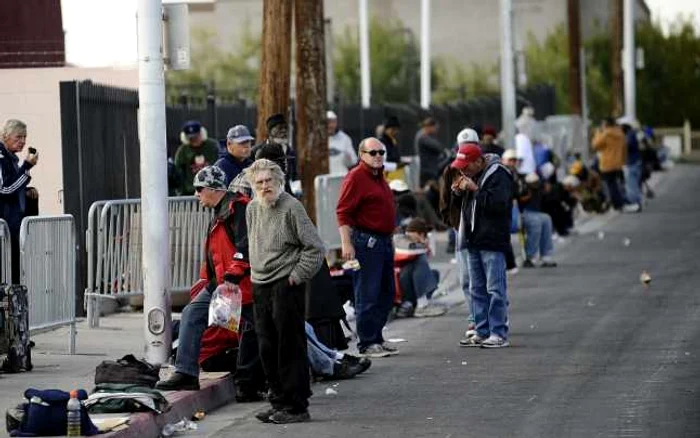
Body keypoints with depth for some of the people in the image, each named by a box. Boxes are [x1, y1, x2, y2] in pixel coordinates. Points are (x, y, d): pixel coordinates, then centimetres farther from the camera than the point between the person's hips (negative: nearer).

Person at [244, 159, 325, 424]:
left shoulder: (291, 207, -10)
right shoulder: (252, 209, 11)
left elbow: (315, 248, -11)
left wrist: (297, 276, -11)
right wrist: (255, 273, 16)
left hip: (286, 286, -7)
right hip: (260, 286, 7)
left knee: (290, 348, -5)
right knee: (268, 350, 10)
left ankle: (296, 407, -2)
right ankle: (279, 403, 19)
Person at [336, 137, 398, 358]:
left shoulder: (379, 177, 18)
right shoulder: (356, 178, -11)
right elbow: (343, 212, -17)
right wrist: (346, 243, -23)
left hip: (384, 241, 10)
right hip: (366, 241, -10)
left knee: (386, 293, 13)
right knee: (368, 295, -7)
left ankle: (376, 338, 20)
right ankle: (367, 343, -4)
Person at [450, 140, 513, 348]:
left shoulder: (498, 175, -11)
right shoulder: (471, 175, 16)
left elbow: (499, 203, -23)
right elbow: (463, 204, 25)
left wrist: (475, 190, -22)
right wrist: (457, 192, 4)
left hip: (492, 242, -9)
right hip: (473, 241, 9)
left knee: (495, 290, -8)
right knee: (477, 290, 12)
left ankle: (499, 334, -6)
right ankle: (482, 332, 18)